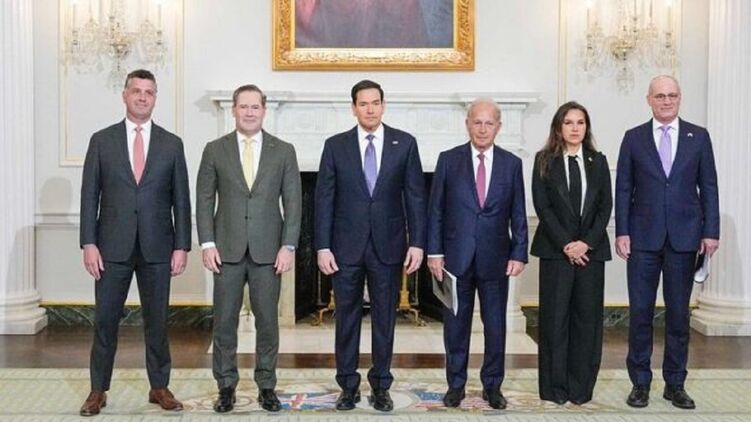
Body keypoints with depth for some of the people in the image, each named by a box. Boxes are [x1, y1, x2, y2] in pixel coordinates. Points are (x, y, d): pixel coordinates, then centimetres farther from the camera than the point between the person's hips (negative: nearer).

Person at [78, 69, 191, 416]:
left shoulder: (171, 144, 5)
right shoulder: (102, 140, 4)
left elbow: (181, 199, 4)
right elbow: (89, 196, 2)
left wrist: (181, 246, -2)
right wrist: (89, 244, -6)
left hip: (157, 247, 1)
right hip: (113, 245, 0)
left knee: (157, 319, 8)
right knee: (105, 319, 5)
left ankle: (160, 387, 21)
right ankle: (98, 390, 18)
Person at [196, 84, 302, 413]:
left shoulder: (283, 151, 4)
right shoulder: (215, 150, 5)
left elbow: (293, 202, 1)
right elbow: (204, 200, 4)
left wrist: (288, 246, -6)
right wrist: (207, 243, -5)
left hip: (268, 250, 0)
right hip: (227, 249, 0)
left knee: (267, 321, 6)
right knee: (224, 321, 5)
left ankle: (266, 386, 18)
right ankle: (226, 386, 17)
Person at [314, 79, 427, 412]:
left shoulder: (405, 143, 2)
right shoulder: (335, 145, 2)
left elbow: (415, 196, 2)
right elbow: (324, 199, 1)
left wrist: (417, 243, -4)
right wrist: (323, 247, -5)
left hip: (388, 244, 0)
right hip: (346, 246, 0)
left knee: (384, 318, 8)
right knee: (347, 318, 8)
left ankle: (381, 386, 21)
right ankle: (348, 385, 20)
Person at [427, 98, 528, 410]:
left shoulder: (511, 164, 3)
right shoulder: (449, 160, 0)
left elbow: (518, 215, 4)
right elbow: (436, 210, 0)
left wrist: (519, 254, -2)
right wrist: (434, 252, -5)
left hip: (495, 258, 1)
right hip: (456, 256, -1)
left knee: (495, 325, 8)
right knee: (456, 324, 8)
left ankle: (492, 385, 22)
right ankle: (455, 384, 22)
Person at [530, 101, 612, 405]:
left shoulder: (598, 161, 10)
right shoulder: (544, 161, 3)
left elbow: (605, 206, 4)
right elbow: (542, 206, -4)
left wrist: (587, 242, -9)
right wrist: (565, 244, -12)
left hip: (591, 249, 2)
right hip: (556, 249, -2)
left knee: (587, 317, 4)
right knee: (555, 317, 0)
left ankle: (581, 387, 12)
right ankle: (554, 387, 9)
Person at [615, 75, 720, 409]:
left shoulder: (698, 137, 6)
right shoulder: (633, 138, 4)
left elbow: (708, 187, 4)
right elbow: (623, 189, 3)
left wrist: (711, 231, -2)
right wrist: (621, 232, -4)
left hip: (684, 237, 1)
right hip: (643, 237, 0)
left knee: (678, 313, 7)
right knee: (640, 311, 3)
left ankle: (675, 384, 18)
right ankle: (640, 382, 14)